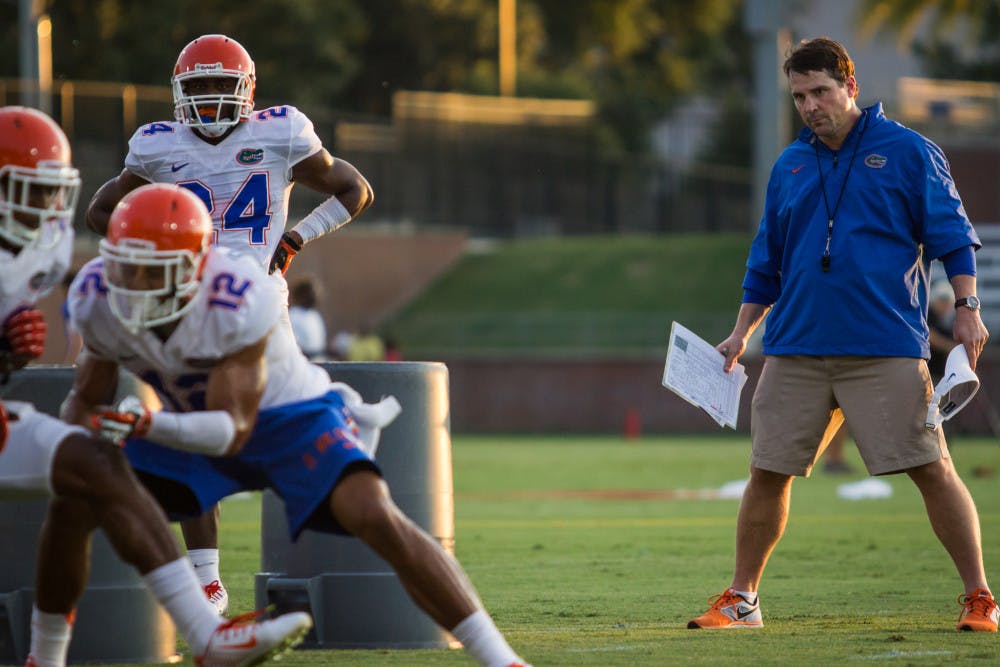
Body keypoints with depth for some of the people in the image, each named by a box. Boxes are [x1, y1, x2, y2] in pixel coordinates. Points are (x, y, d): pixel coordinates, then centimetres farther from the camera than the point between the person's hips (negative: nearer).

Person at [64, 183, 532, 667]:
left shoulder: (239, 302, -35)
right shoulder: (97, 299, -17)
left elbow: (233, 428, -34)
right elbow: (88, 400, -1)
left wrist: (145, 424, -50)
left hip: (290, 415, -6)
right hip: (192, 423, 6)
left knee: (376, 518, -27)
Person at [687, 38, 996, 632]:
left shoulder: (909, 152, 1)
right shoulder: (790, 166, 14)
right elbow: (767, 262, 22)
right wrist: (742, 332, 17)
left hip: (888, 349, -4)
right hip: (796, 350, 4)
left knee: (932, 468, -8)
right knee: (768, 472, 3)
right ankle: (741, 600, 16)